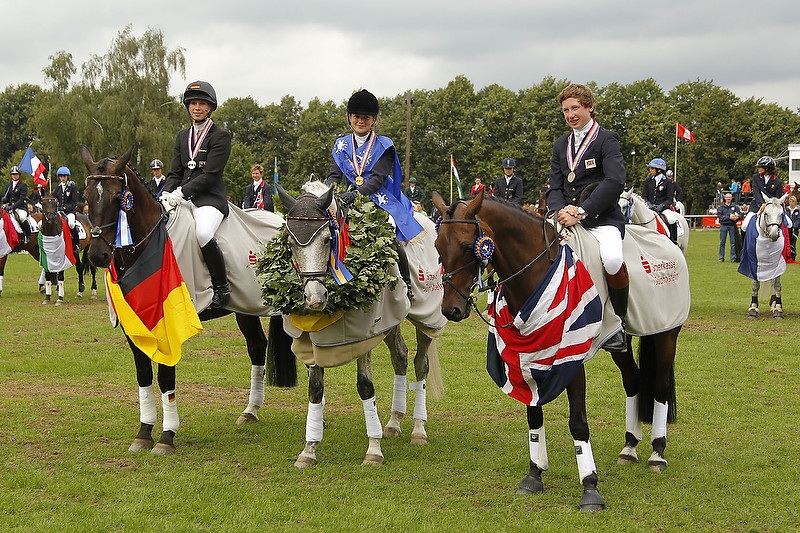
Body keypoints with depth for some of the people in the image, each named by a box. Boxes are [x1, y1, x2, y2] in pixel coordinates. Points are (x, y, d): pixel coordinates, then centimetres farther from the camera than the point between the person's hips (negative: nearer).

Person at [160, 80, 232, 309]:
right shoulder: (183, 136, 18)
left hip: (210, 198, -7)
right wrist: (166, 195, -5)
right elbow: (175, 173, 15)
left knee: (203, 234, -35)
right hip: (182, 197, 7)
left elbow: (210, 175, -11)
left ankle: (222, 288, -18)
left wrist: (180, 192, -19)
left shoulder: (220, 136, -2)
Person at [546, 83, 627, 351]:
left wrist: (581, 211, -22)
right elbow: (555, 188, 12)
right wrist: (561, 210, -12)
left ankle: (618, 322, -13)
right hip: (567, 219, 6)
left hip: (602, 220, -6)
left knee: (612, 259, -34)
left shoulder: (606, 139, -1)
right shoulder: (560, 145, 19)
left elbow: (615, 181, -16)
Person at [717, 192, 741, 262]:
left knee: (733, 242, 2)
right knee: (722, 242, 3)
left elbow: (741, 214, 5)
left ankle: (733, 258, 7)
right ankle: (721, 257, 11)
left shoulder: (734, 206, 8)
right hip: (724, 225, -1)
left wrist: (737, 217, -18)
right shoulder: (721, 207, 3)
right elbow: (719, 216, -8)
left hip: (732, 226, 1)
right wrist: (729, 217, -17)